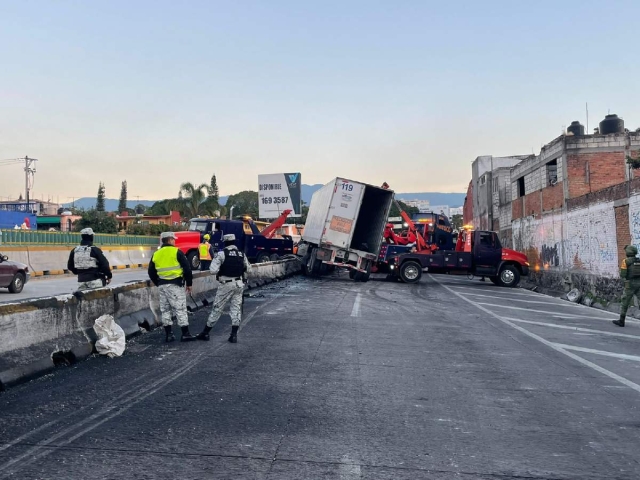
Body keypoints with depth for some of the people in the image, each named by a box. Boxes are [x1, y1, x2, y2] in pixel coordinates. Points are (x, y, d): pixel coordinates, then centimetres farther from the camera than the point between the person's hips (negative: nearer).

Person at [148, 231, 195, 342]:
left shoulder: (156, 254, 9)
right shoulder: (176, 252, -7)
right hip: (175, 284, -5)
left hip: (162, 286, 5)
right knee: (180, 309, -1)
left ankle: (168, 334, 14)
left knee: (165, 310, 12)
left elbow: (151, 272, 14)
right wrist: (189, 283, 0)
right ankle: (185, 334, 1)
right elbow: (187, 268, -9)